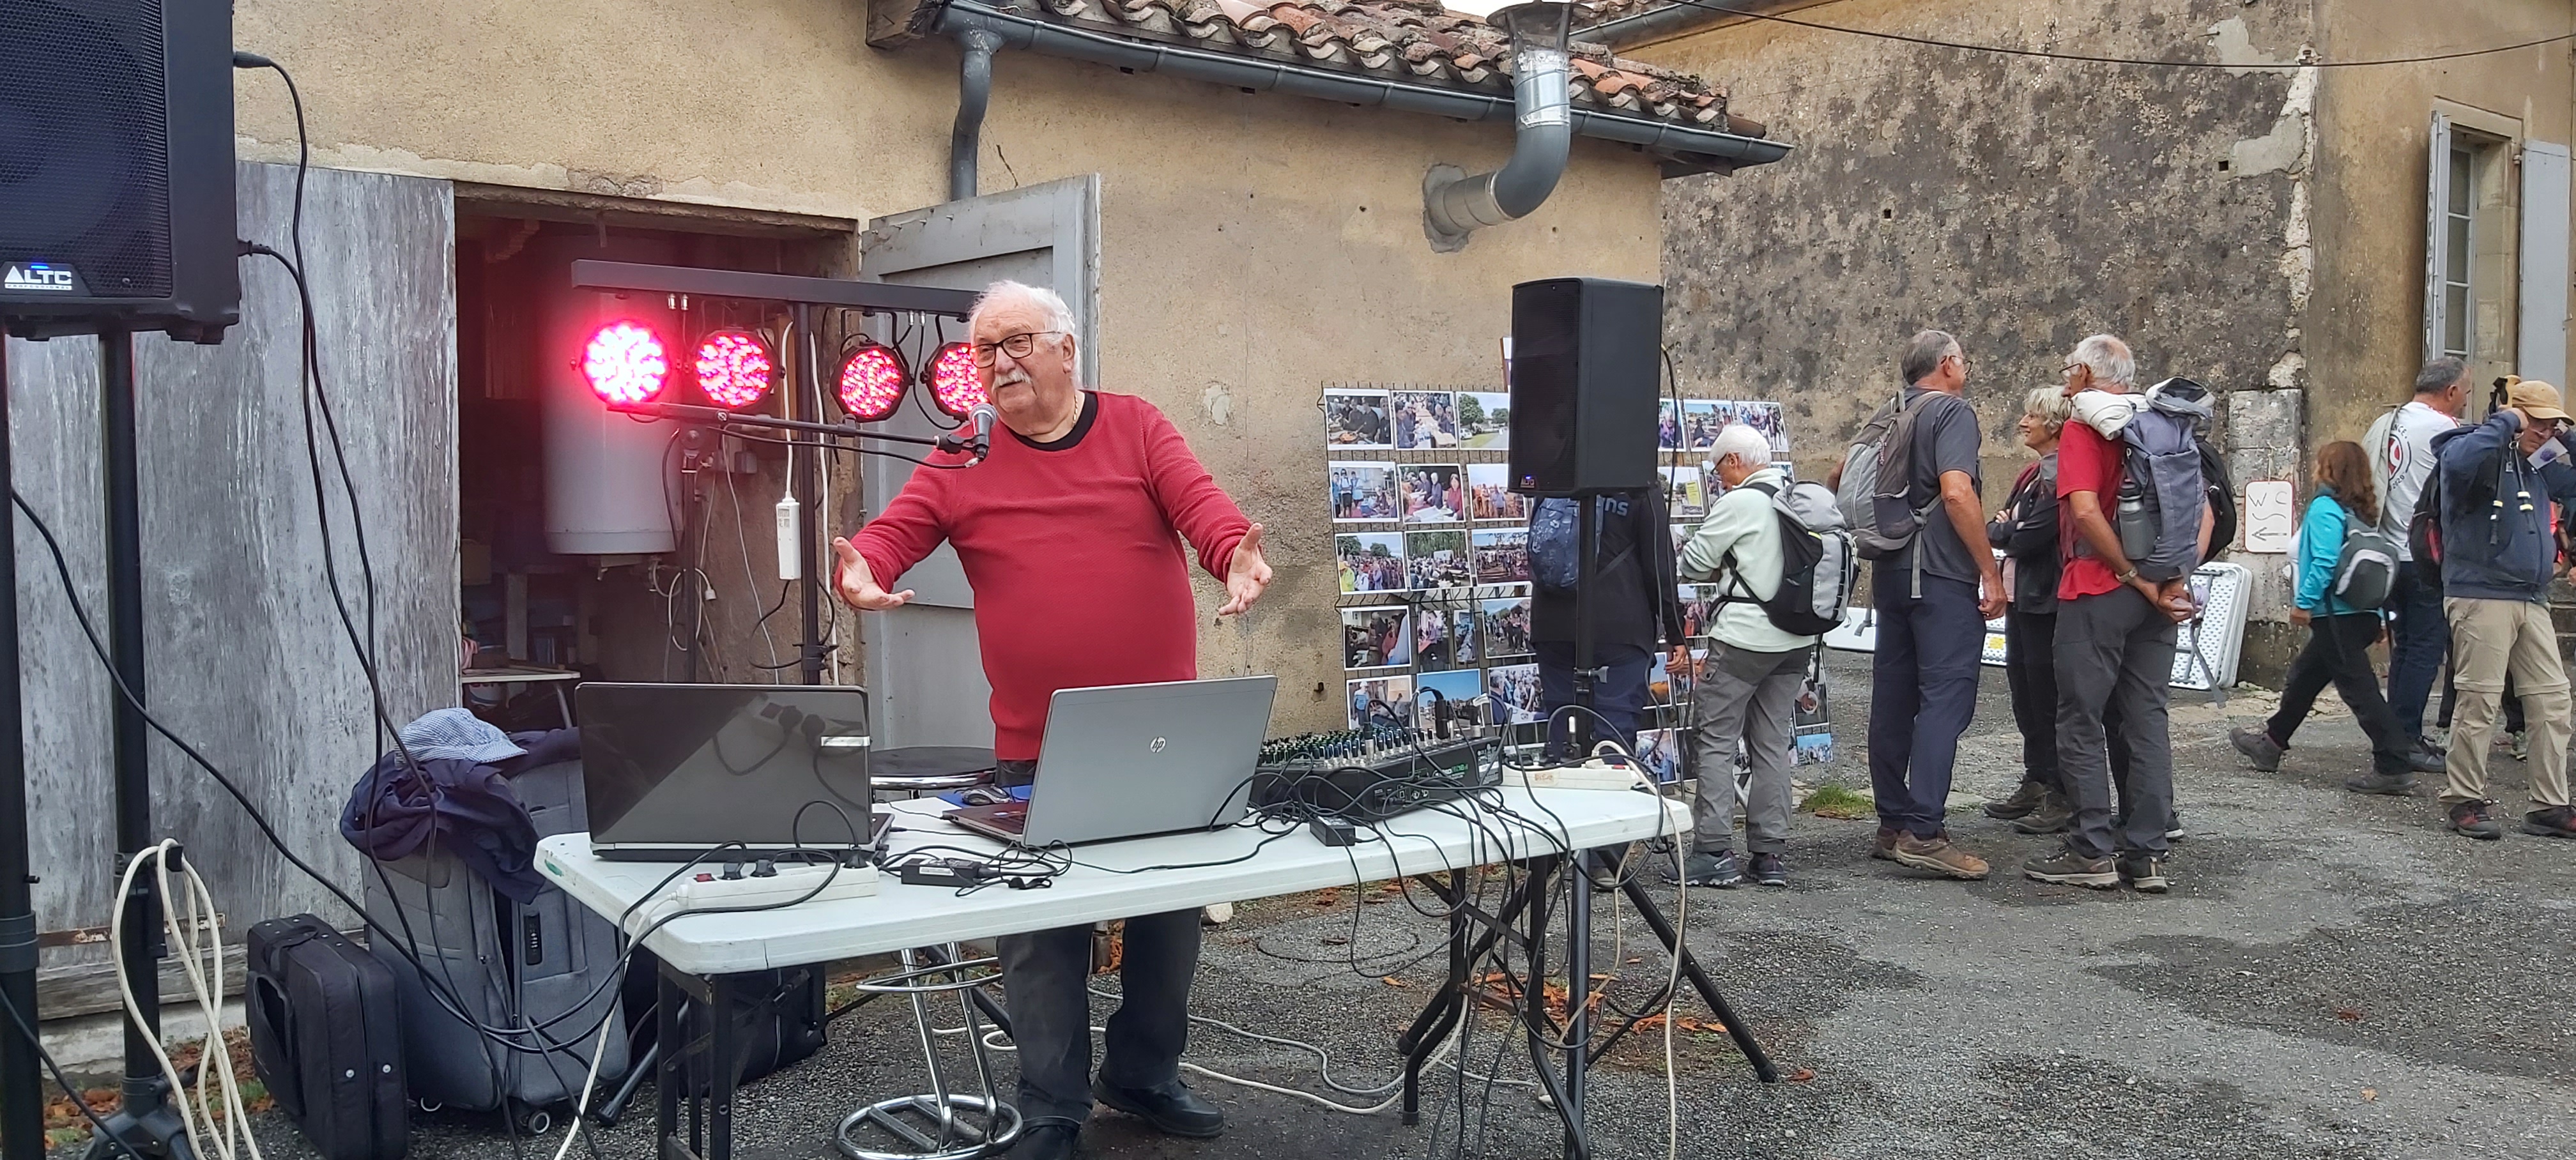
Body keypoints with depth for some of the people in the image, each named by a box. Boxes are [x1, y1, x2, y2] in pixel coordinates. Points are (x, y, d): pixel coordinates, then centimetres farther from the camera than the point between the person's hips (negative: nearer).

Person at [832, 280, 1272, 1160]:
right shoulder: (960, 464, 1)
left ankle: (1144, 1077, 36)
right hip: (1038, 753, -1)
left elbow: (1199, 502, -12)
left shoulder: (1137, 428, 2)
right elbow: (892, 532, -8)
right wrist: (861, 573, -32)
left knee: (1171, 913, 15)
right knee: (1044, 932, 5)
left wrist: (1237, 554, -33)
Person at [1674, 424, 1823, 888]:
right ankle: (1770, 854, 13)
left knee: (1715, 739, 0)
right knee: (1774, 743, 11)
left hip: (1744, 637, -7)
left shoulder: (1739, 502, -12)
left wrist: (1718, 569, 16)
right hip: (1796, 640, 8)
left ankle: (1714, 852, -2)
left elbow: (1693, 563, -7)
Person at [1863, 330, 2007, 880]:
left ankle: (1892, 824, 15)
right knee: (1945, 698, -9)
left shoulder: (1885, 419, 16)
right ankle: (1922, 831, -15)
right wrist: (1991, 571, -17)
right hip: (1942, 575, -8)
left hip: (1891, 573, 8)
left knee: (1893, 698, 10)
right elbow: (1957, 493, -20)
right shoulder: (1953, 412, -8)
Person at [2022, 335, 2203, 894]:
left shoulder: (2084, 427, -7)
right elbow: (2204, 510, 7)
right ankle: (2147, 853, 10)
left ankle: (2092, 851, 3)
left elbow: (2085, 510, -21)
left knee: (2082, 722, 2)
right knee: (2148, 721, 9)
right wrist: (2178, 579, -2)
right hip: (2155, 599, 7)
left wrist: (2134, 576, -15)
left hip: (2098, 591, -7)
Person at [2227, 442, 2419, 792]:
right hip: (2363, 615, 10)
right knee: (2304, 677, 22)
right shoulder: (2362, 512, 14)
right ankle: (2271, 741, 36)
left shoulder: (2325, 507, -11)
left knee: (2360, 689, -9)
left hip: (2336, 616, -10)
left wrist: (2305, 602, -17)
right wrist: (2380, 619, 15)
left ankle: (2395, 767, -11)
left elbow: (2325, 561, -22)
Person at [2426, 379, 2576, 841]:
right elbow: (2460, 462, -30)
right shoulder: (2479, 452, -6)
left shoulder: (2536, 467, 19)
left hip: (2532, 601, 8)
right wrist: (2505, 423, -18)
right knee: (2479, 702, -5)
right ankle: (2466, 802, 4)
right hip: (2482, 597, -8)